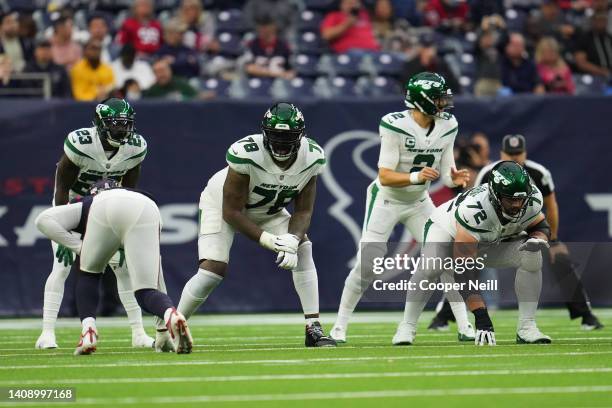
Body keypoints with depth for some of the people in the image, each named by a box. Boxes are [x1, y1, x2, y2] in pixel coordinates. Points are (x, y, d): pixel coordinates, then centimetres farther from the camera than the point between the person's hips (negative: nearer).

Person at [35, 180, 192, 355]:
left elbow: (44, 219, 21)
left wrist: (78, 247, 22)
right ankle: (171, 315, -26)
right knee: (145, 293, 6)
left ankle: (88, 333, 9)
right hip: (147, 213, 1)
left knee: (89, 275, 26)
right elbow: (156, 277, 48)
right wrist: (162, 332, 52)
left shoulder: (86, 205, 42)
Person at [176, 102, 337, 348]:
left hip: (267, 211, 5)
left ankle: (313, 330, -13)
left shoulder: (312, 158, -23)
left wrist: (292, 240, -34)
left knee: (303, 249, -16)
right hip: (223, 204, -5)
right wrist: (266, 239, -38)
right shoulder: (246, 155, -38)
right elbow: (232, 211, -29)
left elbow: (303, 211, -14)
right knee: (214, 269, -20)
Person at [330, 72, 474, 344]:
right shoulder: (396, 126, -26)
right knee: (366, 267, -9)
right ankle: (339, 328, 4)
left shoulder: (447, 127, -8)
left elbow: (446, 174, -2)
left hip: (419, 202, 5)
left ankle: (464, 328, 3)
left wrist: (454, 178, -25)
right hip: (386, 200, -5)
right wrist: (417, 176, -41)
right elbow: (385, 177, -26)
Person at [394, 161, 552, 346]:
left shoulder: (531, 199, -26)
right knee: (431, 267, -35)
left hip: (494, 242, 5)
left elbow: (542, 227, -2)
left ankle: (526, 327, -12)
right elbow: (464, 270, -43)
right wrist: (481, 316, -48)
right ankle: (407, 327, -17)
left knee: (532, 256, -22)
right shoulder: (474, 209, -43)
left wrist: (538, 238, -30)